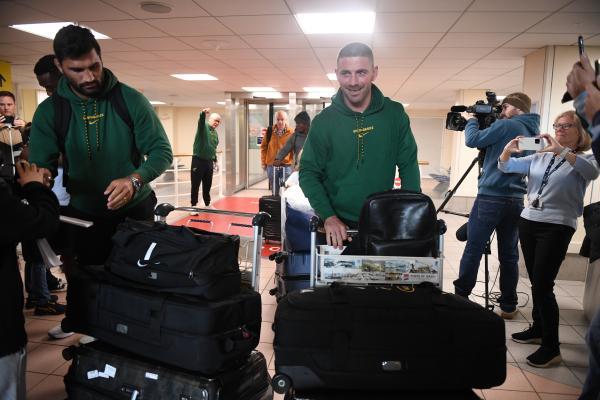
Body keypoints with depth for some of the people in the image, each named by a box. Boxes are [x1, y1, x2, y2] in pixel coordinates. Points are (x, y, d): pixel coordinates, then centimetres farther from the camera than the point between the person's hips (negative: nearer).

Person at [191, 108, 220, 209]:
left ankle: (207, 204, 26)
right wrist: (203, 113, -52)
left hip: (209, 162, 7)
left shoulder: (215, 133, 14)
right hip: (198, 160, -6)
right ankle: (193, 205, 8)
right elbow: (200, 121, -31)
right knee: (195, 185, 0)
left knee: (207, 185, 14)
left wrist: (215, 160, 23)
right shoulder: (204, 126, -7)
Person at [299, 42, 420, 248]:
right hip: (337, 225, -1)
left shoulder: (395, 114, -5)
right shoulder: (323, 121, -8)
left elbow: (409, 166, 0)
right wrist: (328, 216, -18)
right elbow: (308, 173, -6)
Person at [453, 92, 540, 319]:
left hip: (490, 198, -7)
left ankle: (460, 297, 5)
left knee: (473, 250, -1)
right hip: (515, 200, 7)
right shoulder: (532, 133, 17)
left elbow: (472, 140, -9)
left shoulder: (506, 125, -7)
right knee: (509, 254, 10)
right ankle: (508, 306, 16)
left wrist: (471, 120, 9)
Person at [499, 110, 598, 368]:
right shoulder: (539, 157, 14)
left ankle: (551, 348, 2)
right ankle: (538, 329, 29)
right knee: (535, 282, 12)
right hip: (528, 221, 5)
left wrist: (561, 150, -30)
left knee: (543, 285, -8)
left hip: (557, 227, -5)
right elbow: (505, 167, 10)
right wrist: (508, 150, -11)